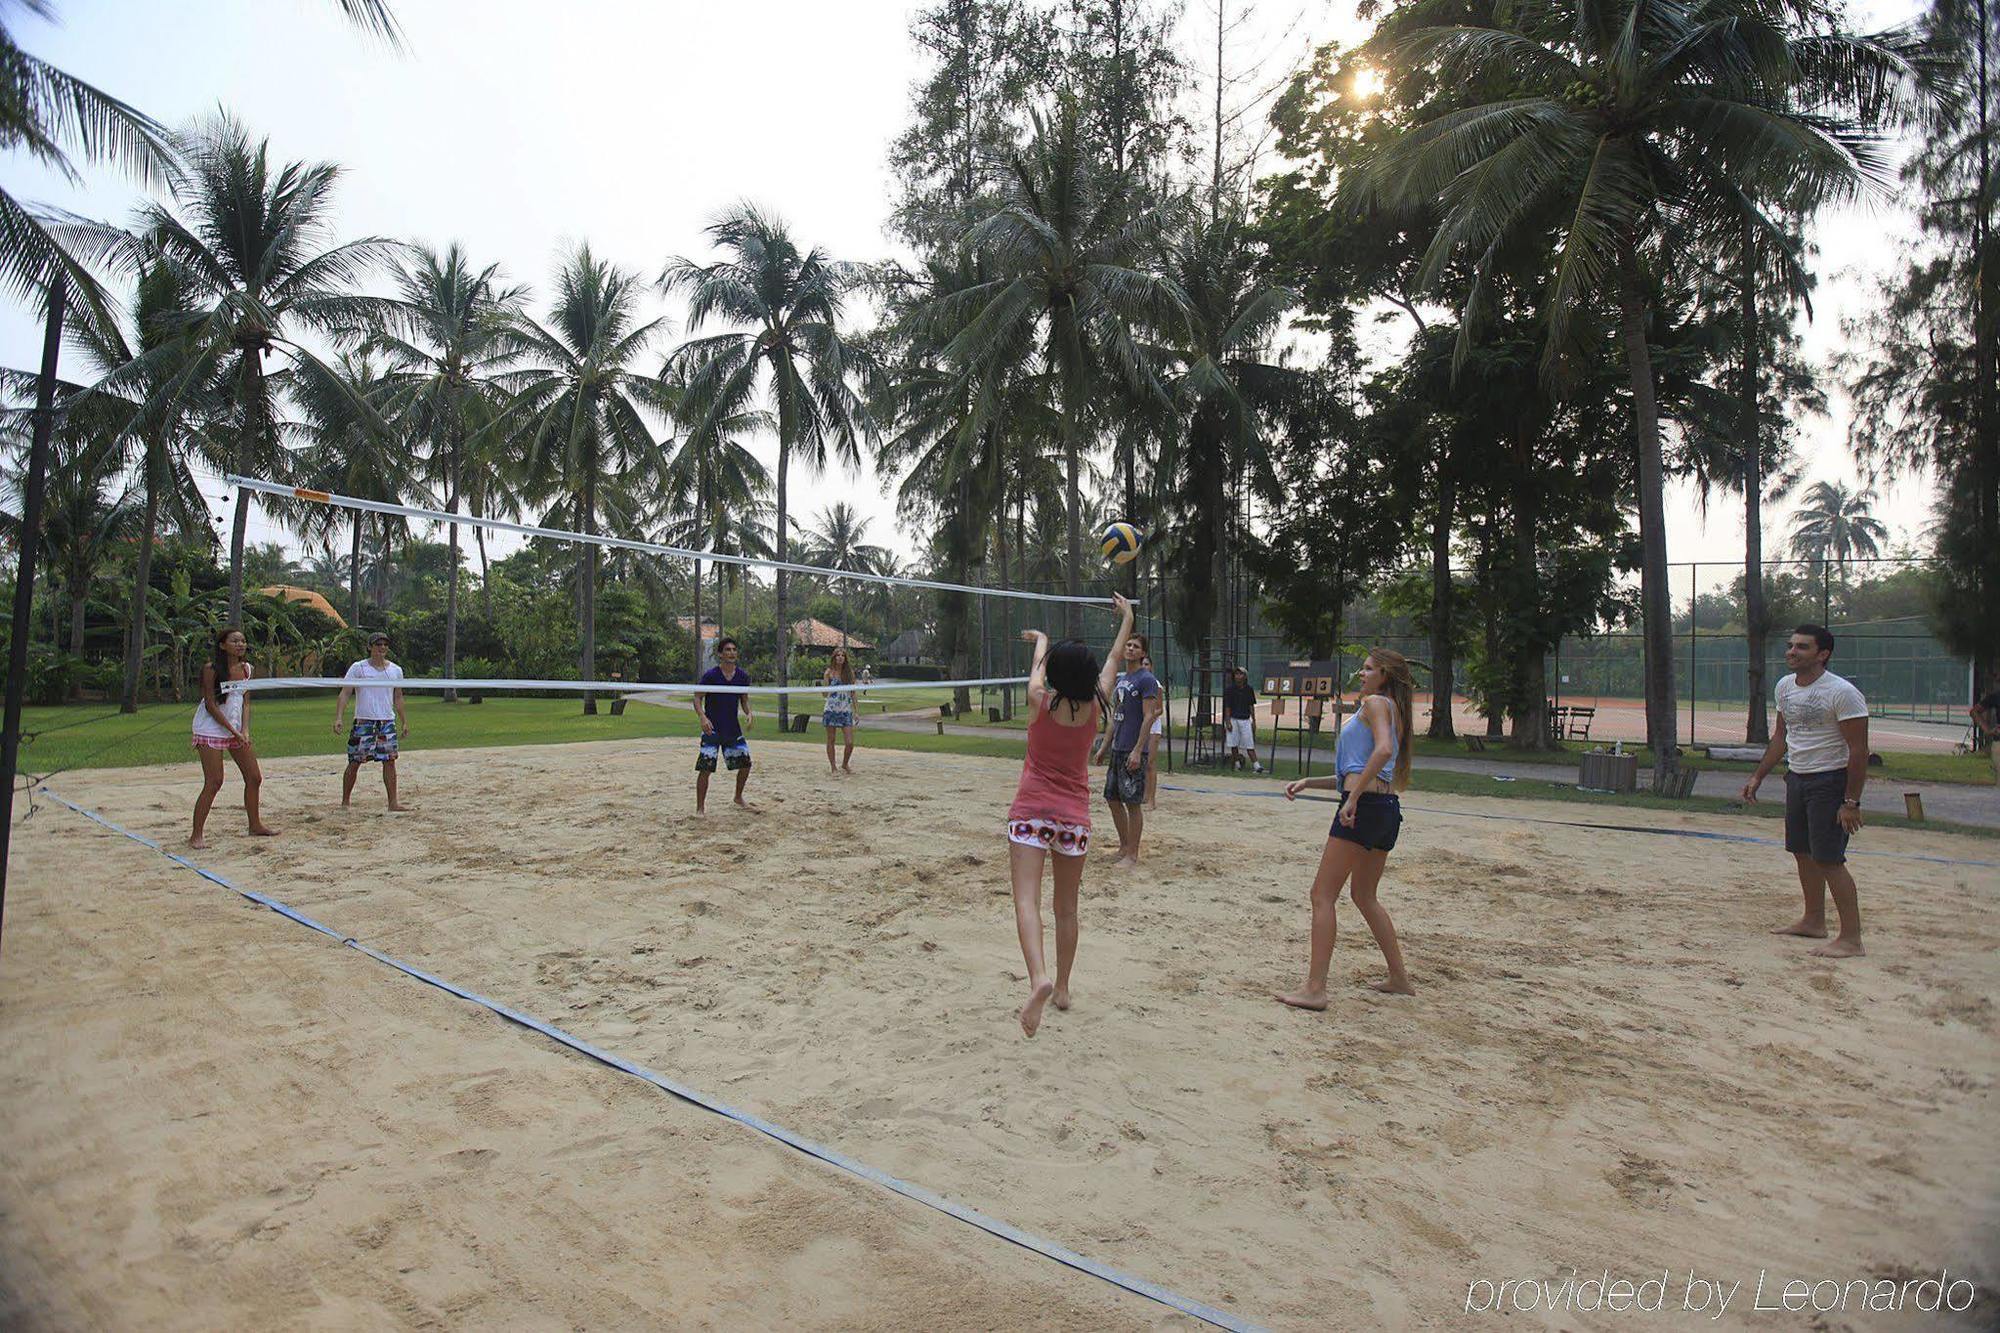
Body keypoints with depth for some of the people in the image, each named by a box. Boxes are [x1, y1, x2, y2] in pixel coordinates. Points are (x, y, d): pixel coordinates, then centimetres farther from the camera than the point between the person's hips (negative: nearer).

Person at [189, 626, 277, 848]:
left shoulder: (245, 668, 4)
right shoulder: (211, 669, -13)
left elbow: (245, 702, 5)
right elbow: (210, 705, -14)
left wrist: (244, 730, -8)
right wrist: (233, 731, -16)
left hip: (237, 729, 7)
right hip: (211, 729, -6)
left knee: (254, 778, 8)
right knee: (214, 783, -10)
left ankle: (255, 825, 22)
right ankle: (196, 836, 0)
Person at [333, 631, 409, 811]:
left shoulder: (396, 670, 10)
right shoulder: (358, 668, -2)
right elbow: (344, 693, -6)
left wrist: (404, 721, 16)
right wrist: (338, 718, -18)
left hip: (388, 721, 3)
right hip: (363, 721, -3)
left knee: (389, 761, 0)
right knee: (354, 762, 2)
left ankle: (393, 802, 2)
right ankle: (345, 802, 14)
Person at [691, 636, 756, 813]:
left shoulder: (743, 676, 2)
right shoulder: (710, 675, -10)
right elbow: (697, 698, -7)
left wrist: (748, 713, -7)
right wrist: (703, 717, -24)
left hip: (733, 729, 5)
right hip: (712, 730, -5)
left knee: (745, 763, 9)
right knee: (705, 768, -9)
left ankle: (738, 798, 34)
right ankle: (700, 808, 3)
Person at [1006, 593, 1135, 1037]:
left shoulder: (1040, 700, -7)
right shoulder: (1094, 707, -2)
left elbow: (1038, 665, 15)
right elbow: (1113, 662, 15)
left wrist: (1041, 641, 37)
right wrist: (1127, 619, 30)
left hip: (1030, 812, -3)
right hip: (1074, 817, 3)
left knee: (1026, 899, -13)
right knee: (1067, 908, 15)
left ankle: (1039, 978, -35)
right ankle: (1062, 988, 26)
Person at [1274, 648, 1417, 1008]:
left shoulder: (1374, 702, -3)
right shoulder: (1394, 713, 24)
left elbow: (1383, 749, -23)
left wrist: (1353, 798, -24)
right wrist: (1308, 782, 22)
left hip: (1365, 805, -10)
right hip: (1388, 809, 10)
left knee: (1322, 895, -6)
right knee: (1365, 896, 23)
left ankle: (1314, 989, -7)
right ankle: (1399, 978, 30)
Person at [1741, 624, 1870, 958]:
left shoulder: (1842, 692, -16)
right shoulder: (1784, 687, 7)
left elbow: (1858, 749, -16)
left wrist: (1851, 802, -19)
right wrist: (1758, 776, 16)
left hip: (1830, 781, -8)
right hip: (1796, 778, 8)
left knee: (1828, 859, -9)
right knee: (1802, 853, 14)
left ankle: (1851, 938, -1)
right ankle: (1814, 921, 28)